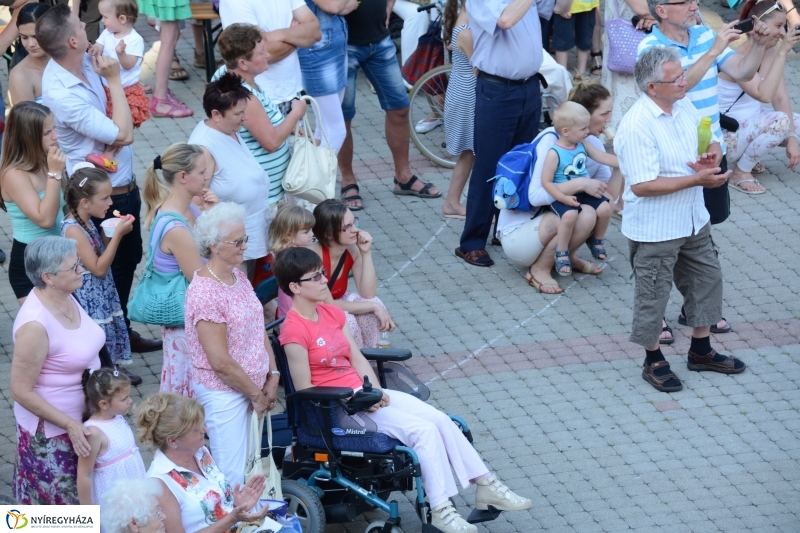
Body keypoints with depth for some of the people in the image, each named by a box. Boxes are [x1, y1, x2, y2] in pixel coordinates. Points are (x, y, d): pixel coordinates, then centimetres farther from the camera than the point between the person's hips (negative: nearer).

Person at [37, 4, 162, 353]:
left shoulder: (85, 63, -5)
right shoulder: (63, 95, -32)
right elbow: (123, 135, -27)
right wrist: (114, 80, -22)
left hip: (124, 184, 9)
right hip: (104, 195, -9)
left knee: (130, 258, 23)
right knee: (111, 270, 7)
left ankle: (123, 331, 41)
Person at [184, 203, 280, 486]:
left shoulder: (238, 277, 6)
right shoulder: (204, 293, -22)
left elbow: (259, 329, 14)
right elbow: (220, 362, -21)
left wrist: (272, 377, 4)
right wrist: (256, 394, -11)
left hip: (252, 388, 8)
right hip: (223, 393, -8)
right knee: (233, 476, -4)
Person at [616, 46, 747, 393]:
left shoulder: (686, 108, 0)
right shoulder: (637, 127, -26)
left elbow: (703, 149, 16)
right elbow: (641, 185, -28)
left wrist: (708, 162, -10)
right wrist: (697, 179, -27)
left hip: (693, 219, 8)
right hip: (655, 230, -8)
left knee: (706, 279, 19)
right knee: (653, 293, 7)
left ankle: (701, 351, 37)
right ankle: (653, 361, 25)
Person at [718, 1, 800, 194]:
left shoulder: (771, 53, 0)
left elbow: (780, 98, -2)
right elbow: (765, 95, -38)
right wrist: (782, 52, -36)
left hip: (751, 123, 9)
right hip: (726, 135, -9)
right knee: (781, 121, -29)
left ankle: (749, 155, 14)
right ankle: (740, 173, -11)